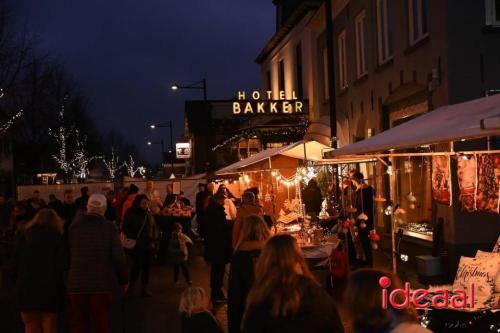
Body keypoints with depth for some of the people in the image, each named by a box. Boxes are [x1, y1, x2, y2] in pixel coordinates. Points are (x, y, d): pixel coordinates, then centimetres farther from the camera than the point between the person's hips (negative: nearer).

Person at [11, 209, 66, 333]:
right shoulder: (58, 238, 0)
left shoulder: (25, 236, 7)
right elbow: (61, 266, -9)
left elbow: (15, 263, 4)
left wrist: (20, 280, 13)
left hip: (26, 289, 2)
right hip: (50, 290, -2)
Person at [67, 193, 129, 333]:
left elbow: (66, 253, 5)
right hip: (101, 283, -2)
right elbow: (118, 257, -8)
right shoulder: (109, 227, -7)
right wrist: (124, 279, 2)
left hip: (77, 283, 2)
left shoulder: (74, 226, 1)